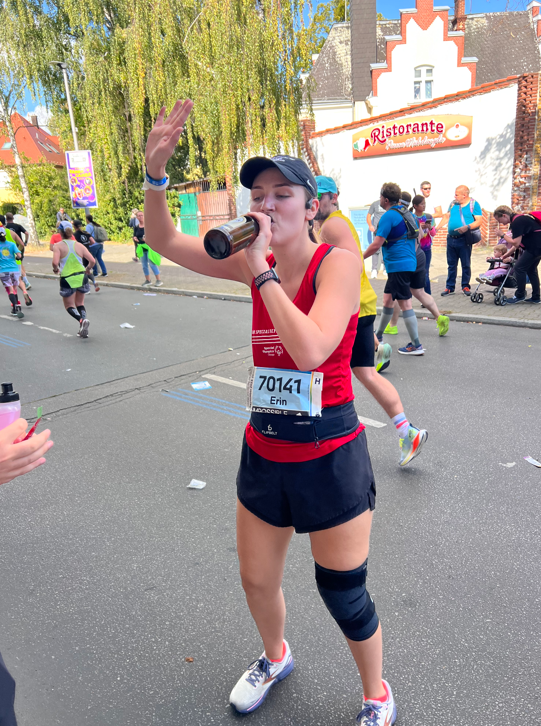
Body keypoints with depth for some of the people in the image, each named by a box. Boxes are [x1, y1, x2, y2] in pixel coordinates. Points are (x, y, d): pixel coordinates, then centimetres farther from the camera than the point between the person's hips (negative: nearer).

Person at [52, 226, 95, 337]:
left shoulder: (58, 246, -5)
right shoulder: (79, 245, 4)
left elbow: (55, 262, -18)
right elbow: (92, 261, 0)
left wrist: (56, 269, 4)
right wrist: (87, 269, 19)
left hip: (67, 279, -3)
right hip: (81, 277, 3)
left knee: (69, 305, 12)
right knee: (80, 303, 19)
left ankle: (82, 320, -18)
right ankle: (84, 329, 4)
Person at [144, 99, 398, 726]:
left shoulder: (338, 262, -15)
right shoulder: (256, 263, 0)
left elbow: (310, 349, -31)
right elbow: (163, 241, 1)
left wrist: (260, 270, -25)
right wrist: (156, 170, -14)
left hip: (331, 460, -5)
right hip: (263, 455, 5)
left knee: (343, 596, 12)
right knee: (256, 581, 21)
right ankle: (275, 657, 55)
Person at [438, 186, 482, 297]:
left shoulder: (474, 204, -2)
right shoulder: (453, 204, 12)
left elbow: (478, 221, -8)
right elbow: (446, 217, 19)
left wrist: (467, 227, -24)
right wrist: (436, 228, 10)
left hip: (464, 239, -4)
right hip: (451, 238, 4)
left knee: (466, 265, 2)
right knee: (451, 265, 8)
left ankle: (465, 286, 14)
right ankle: (450, 287, 13)